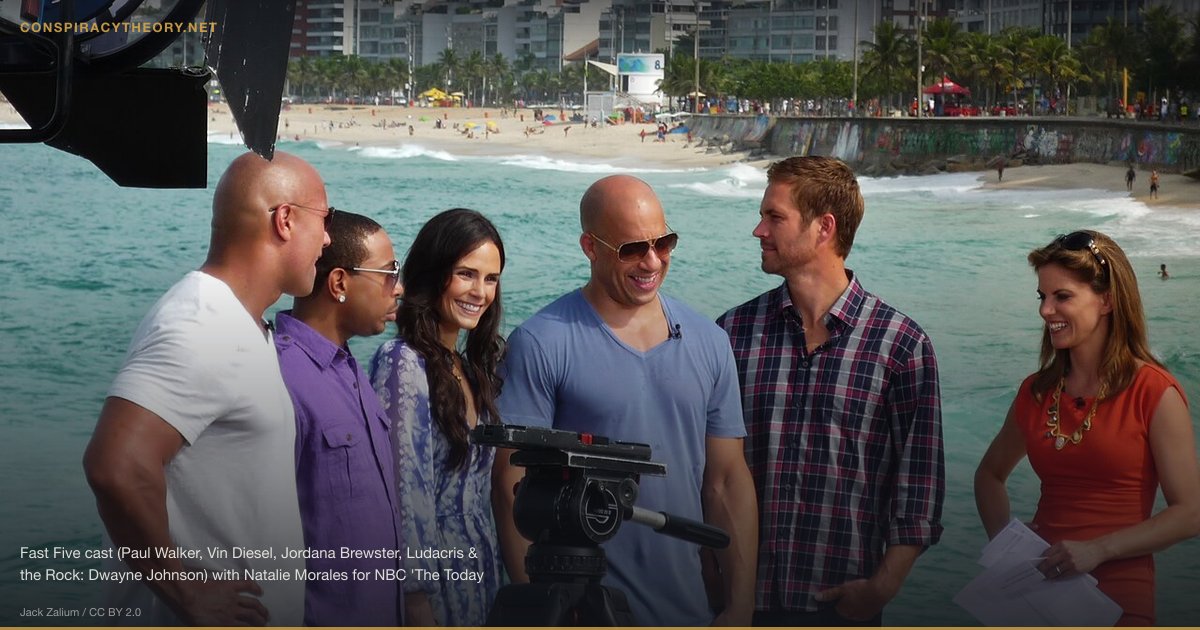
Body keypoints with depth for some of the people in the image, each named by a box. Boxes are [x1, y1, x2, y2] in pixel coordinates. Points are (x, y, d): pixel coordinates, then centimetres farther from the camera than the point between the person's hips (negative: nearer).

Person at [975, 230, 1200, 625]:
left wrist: (1097, 549, -20)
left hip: (1118, 596, -5)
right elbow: (990, 475, 19)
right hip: (1038, 587, 5)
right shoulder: (1036, 392, 5)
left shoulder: (1154, 392, -9)